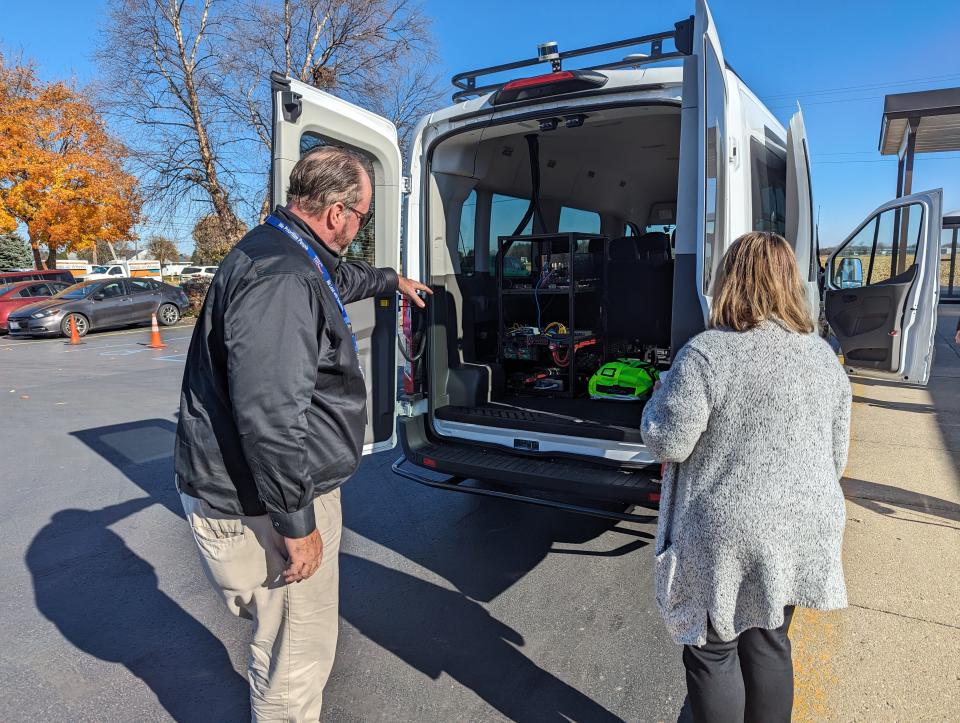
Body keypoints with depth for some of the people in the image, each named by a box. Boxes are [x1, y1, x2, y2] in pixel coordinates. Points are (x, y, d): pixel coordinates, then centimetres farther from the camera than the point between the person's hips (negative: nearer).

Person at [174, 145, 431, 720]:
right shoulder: (281, 279, -28)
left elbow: (342, 276, 33)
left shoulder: (291, 255, 8)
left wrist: (392, 280, 49)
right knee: (298, 654, 7)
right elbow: (271, 417, -32)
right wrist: (297, 523, -24)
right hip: (259, 507, -11)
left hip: (279, 485, 11)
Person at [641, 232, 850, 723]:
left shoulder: (705, 354, -19)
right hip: (802, 531, 6)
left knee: (713, 650, 13)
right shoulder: (823, 355, 3)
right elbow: (836, 454, 10)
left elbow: (667, 444, -15)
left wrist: (663, 394, 3)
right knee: (769, 642, 23)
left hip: (727, 537, -6)